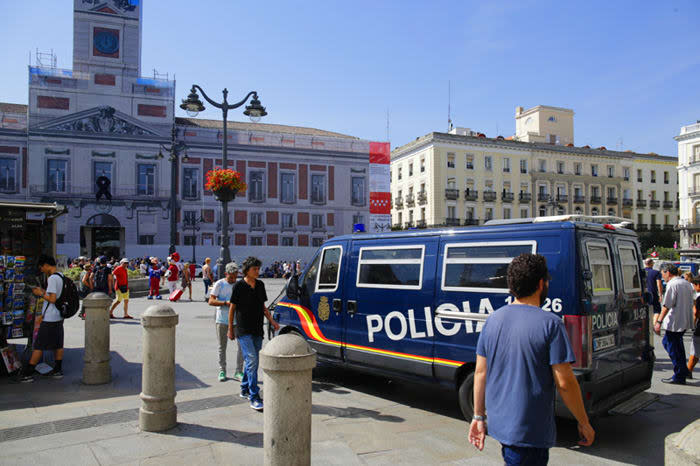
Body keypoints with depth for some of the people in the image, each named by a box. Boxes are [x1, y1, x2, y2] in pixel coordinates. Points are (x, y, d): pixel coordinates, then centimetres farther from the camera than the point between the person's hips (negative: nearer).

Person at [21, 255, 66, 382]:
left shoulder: (52, 278, -18)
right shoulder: (61, 276, 10)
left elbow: (52, 299, -23)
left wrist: (41, 293, -9)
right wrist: (43, 291, 13)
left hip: (49, 318, -9)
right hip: (59, 316, 9)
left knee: (38, 346, -1)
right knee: (57, 344, 14)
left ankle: (28, 374, 5)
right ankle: (58, 370, 20)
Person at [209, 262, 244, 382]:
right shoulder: (219, 284, -3)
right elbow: (211, 301, -9)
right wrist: (226, 303, -20)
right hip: (222, 320, -2)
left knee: (242, 344, -5)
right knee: (222, 347, 8)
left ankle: (238, 372, 3)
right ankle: (222, 371, 21)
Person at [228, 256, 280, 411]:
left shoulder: (260, 285, 9)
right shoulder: (239, 286, -7)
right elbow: (232, 308, -1)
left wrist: (272, 321, 4)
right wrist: (230, 329, 0)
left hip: (257, 330, 6)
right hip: (244, 330, -6)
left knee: (252, 361, 13)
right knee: (251, 361, -14)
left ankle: (244, 390, 31)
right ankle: (254, 397, -13)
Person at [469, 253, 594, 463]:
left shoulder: (493, 319, 2)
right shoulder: (550, 324, -15)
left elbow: (480, 372, 5)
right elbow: (565, 382, -15)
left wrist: (478, 416, 12)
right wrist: (584, 424, -1)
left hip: (498, 423, 6)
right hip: (529, 431, -6)